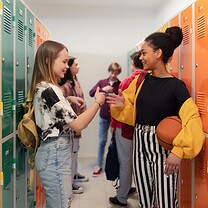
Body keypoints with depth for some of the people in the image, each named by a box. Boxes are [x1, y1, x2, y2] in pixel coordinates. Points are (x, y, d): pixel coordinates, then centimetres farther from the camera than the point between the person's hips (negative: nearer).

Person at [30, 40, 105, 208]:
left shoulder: (43, 87, 10)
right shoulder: (49, 90, -20)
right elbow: (77, 125, -22)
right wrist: (98, 102, -11)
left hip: (54, 153, 10)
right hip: (55, 155, -10)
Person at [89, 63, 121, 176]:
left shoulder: (120, 84, -4)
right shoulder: (102, 82, 4)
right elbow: (91, 93, -5)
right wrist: (102, 89, -20)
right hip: (104, 116, 2)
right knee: (102, 141, 8)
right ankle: (99, 165, 19)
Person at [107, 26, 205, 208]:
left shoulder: (175, 85, -12)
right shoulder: (141, 81, 4)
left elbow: (192, 120, -19)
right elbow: (131, 110, 12)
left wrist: (178, 151, -25)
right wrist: (121, 105, -9)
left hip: (163, 147, -5)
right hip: (140, 145, 5)